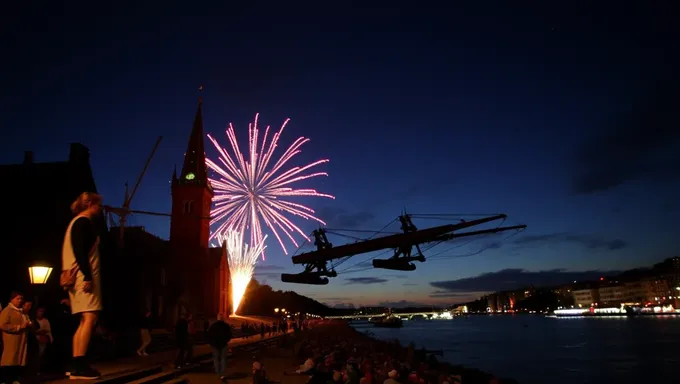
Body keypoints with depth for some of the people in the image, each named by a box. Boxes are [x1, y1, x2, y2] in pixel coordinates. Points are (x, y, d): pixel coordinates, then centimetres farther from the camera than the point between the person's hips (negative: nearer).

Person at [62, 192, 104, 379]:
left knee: (85, 321, 10)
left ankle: (76, 364, 9)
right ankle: (79, 364, -19)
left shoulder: (77, 222, 23)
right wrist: (87, 276, -24)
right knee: (90, 318, -15)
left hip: (80, 276, 11)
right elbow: (80, 251, -19)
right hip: (84, 276, -11)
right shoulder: (83, 222, -8)